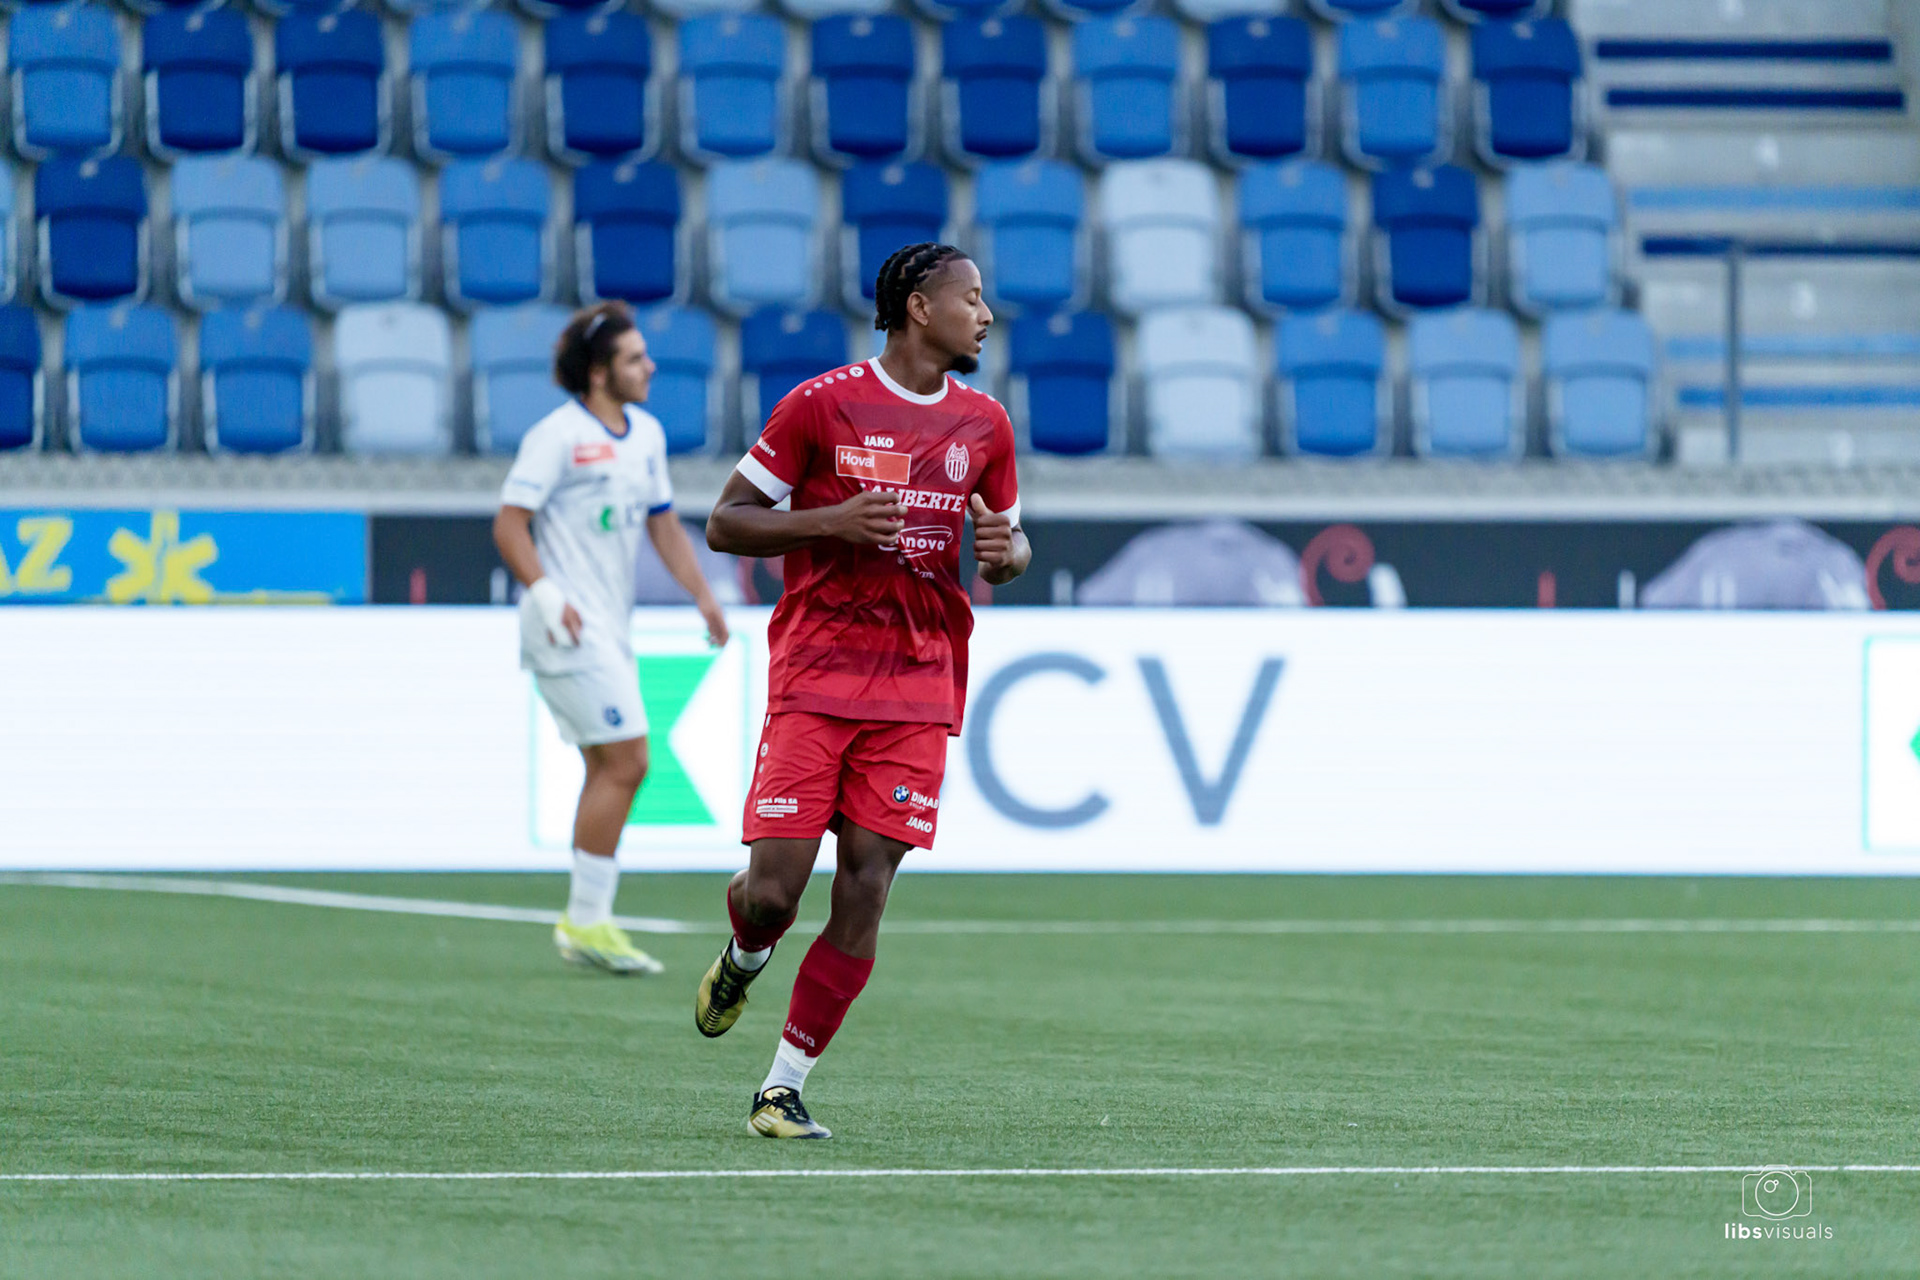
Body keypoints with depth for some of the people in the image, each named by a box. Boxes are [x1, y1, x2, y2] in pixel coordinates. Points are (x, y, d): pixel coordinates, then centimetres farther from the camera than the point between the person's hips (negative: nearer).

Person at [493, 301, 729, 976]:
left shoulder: (646, 433, 14)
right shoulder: (558, 436, -11)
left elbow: (662, 523, 23)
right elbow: (509, 523, -14)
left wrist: (703, 595, 15)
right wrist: (545, 591, -25)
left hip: (610, 628, 9)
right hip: (570, 628, -9)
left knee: (610, 770, 7)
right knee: (625, 762, -13)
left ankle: (587, 923, 11)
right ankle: (586, 921, -7)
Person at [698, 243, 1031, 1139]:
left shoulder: (984, 425, 10)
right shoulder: (821, 405, -3)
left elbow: (1007, 544, 22)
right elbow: (724, 524, -1)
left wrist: (1004, 554, -3)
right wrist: (832, 522, -16)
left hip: (919, 687, 3)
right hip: (813, 676, -3)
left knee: (865, 890, -6)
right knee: (775, 888, -9)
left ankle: (784, 1087, 1)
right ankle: (744, 959, 29)